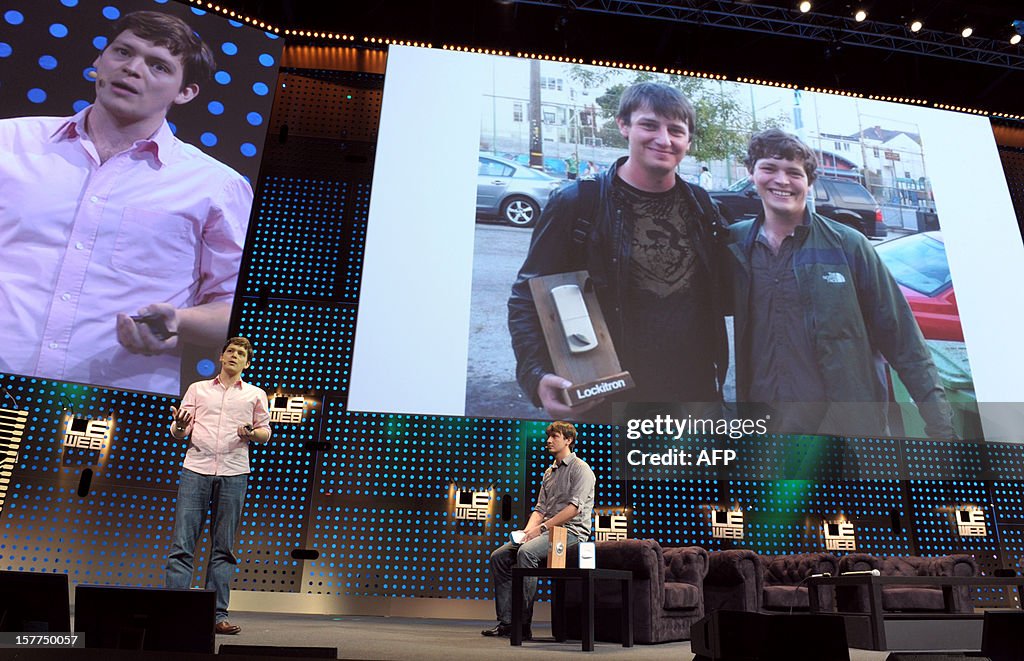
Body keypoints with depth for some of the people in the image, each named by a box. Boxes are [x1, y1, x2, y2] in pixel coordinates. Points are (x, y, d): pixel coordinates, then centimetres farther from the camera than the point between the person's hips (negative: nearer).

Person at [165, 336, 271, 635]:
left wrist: (251, 433, -9)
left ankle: (218, 615, 5)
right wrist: (179, 426, -11)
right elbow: (178, 432, 12)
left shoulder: (255, 395, 15)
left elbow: (265, 432, 13)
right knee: (182, 543, -5)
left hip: (233, 474, 0)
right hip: (195, 469, 0)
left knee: (224, 548, 2)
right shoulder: (197, 389, 16)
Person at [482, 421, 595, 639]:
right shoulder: (549, 472, 22)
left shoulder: (580, 468, -5)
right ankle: (506, 621, -7)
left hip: (571, 531, -8)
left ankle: (523, 624, -27)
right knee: (499, 556, -6)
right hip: (548, 531, 8)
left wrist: (542, 527, -19)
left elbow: (575, 507, -16)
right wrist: (528, 529, -3)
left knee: (526, 552, -33)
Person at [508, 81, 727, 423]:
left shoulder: (702, 205, 3)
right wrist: (537, 376, -25)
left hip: (697, 394, 5)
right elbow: (527, 298, -10)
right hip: (604, 403, -4)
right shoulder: (576, 203, -11)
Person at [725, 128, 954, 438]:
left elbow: (902, 340, -2)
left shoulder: (848, 245, -4)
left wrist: (939, 424, -5)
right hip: (763, 426, 2)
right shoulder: (734, 244, 1)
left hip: (852, 426, -1)